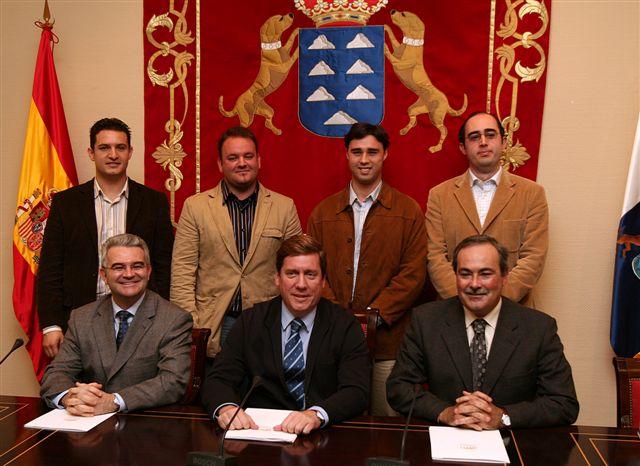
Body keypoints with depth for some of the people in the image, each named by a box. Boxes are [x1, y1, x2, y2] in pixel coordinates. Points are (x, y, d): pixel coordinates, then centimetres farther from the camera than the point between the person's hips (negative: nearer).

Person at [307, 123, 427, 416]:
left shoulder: (408, 211, 4)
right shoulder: (323, 212, 11)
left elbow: (413, 273, -3)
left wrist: (374, 314, -13)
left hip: (387, 339, -2)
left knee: (388, 420, 4)